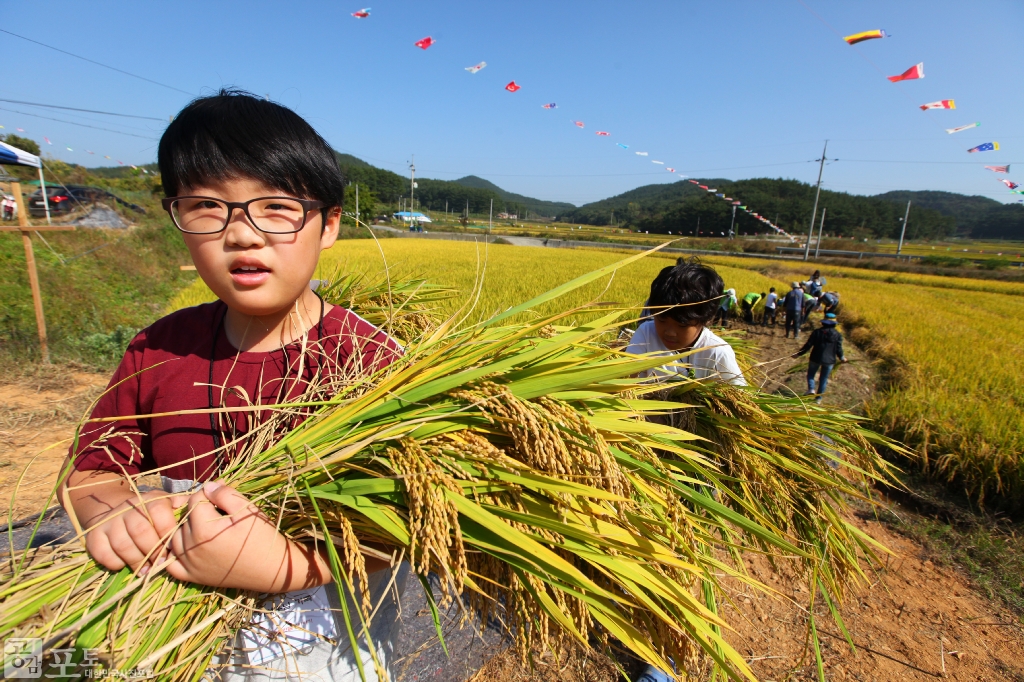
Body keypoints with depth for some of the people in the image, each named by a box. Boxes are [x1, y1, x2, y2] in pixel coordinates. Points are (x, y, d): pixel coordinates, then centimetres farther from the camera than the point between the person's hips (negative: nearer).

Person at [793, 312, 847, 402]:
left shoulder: (817, 332, -8)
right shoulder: (837, 334, -5)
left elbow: (808, 345, -9)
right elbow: (839, 349, -3)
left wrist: (798, 354, 0)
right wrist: (842, 358, 16)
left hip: (816, 358, -1)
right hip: (829, 360, 1)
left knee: (810, 374, 18)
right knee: (823, 378, 13)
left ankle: (811, 389, -5)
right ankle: (818, 398, 18)